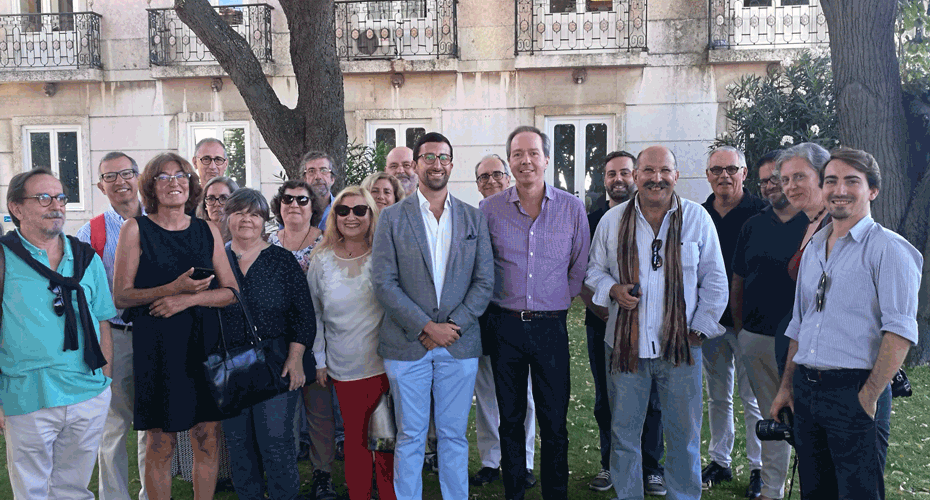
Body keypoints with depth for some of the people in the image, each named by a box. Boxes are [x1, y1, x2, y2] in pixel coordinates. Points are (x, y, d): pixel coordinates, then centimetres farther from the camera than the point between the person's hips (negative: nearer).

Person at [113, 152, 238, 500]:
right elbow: (121, 296, -4)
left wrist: (188, 299, -9)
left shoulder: (208, 231, 9)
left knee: (207, 439, 6)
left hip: (204, 342, 3)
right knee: (160, 444, 1)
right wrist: (173, 287, -17)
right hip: (157, 345, -3)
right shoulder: (136, 229, 0)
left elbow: (231, 291, 7)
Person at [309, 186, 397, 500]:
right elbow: (314, 315, 11)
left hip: (387, 364, -1)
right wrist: (319, 361, 9)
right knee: (355, 439, 11)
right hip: (345, 369, 2)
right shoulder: (321, 260, 5)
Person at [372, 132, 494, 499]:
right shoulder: (392, 218, 1)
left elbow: (484, 281, 3)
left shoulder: (474, 219, 8)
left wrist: (454, 325, -9)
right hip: (407, 344, -1)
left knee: (454, 435, 10)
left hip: (460, 344, 2)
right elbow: (384, 282, -6)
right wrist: (426, 327, -12)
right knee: (410, 437, 7)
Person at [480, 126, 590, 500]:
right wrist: (495, 300, 7)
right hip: (505, 325, 1)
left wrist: (560, 299, 7)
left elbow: (580, 266, 9)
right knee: (510, 419, 11)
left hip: (551, 326, 0)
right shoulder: (490, 209, 1)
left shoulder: (572, 208, 1)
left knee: (554, 421, 4)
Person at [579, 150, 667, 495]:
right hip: (602, 324, 2)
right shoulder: (591, 221, 8)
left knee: (649, 398, 3)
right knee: (605, 399, 9)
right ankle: (610, 464, 23)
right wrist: (597, 306, -7)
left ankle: (651, 468, 17)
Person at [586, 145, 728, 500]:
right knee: (623, 432, 10)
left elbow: (714, 281, 5)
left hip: (680, 345, -1)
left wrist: (700, 328, 0)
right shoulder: (612, 220, 4)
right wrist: (612, 289, -8)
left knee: (684, 434, 8)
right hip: (625, 344, 1)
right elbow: (594, 269, 13)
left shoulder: (697, 218, 1)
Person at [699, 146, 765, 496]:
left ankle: (759, 468, 18)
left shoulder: (761, 213, -6)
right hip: (710, 321, 4)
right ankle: (719, 462, 26)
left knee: (754, 399, 5)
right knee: (717, 397, 14)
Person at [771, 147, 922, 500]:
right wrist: (787, 386, 16)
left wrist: (869, 396, -19)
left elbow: (899, 331, -15)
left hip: (855, 391, -6)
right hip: (805, 390, 6)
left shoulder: (888, 248, -7)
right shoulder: (814, 248, 15)